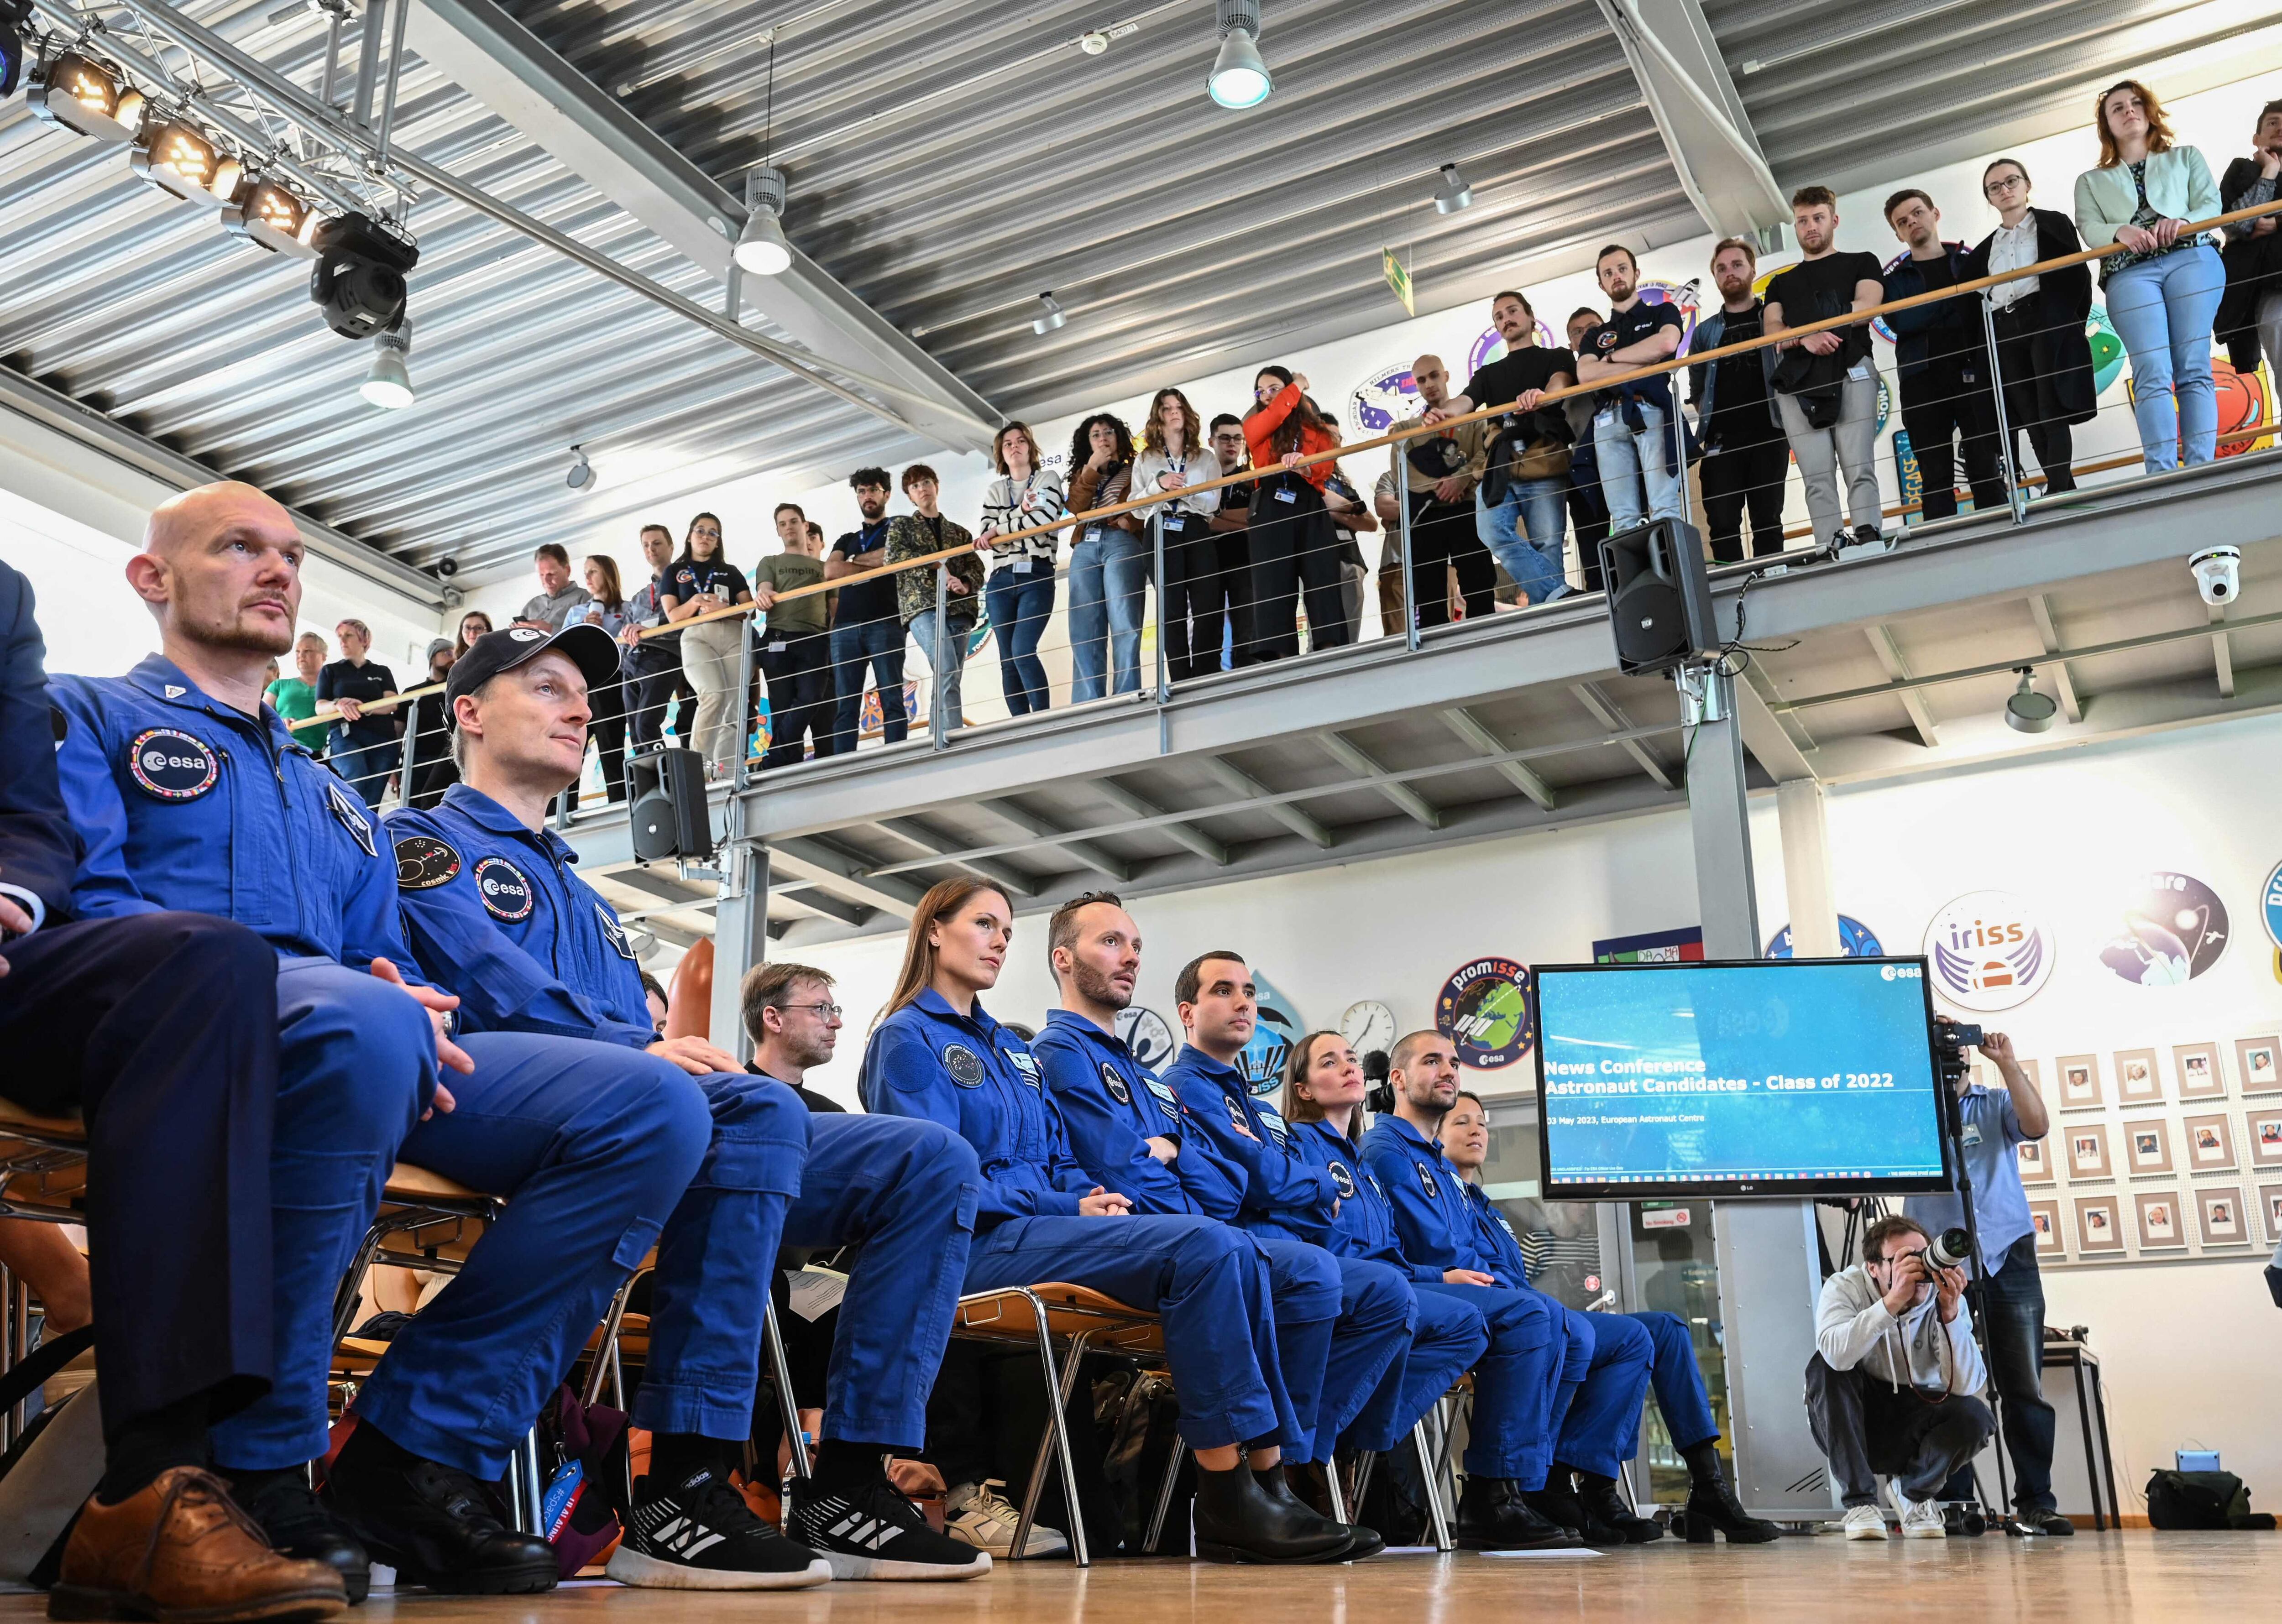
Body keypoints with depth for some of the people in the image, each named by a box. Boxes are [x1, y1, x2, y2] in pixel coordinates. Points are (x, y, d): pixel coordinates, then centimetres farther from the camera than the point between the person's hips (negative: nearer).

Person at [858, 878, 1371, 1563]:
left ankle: (1268, 1475, -19)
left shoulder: (1010, 1047, 26)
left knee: (1239, 1251, -14)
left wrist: (1095, 1200, -2)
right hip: (980, 1246, -8)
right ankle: (1227, 1498, -25)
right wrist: (1070, 1211, -13)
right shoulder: (909, 1038, 1)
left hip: (1044, 1227, 8)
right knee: (1204, 1246, -26)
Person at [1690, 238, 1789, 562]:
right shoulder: (1705, 331, 17)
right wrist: (1708, 419, 5)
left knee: (1768, 520, 0)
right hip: (1721, 438, 1)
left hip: (1769, 434, -1)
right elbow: (1696, 391, 20)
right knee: (1723, 522, -7)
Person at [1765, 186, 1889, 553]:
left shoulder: (1861, 263, 22)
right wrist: (1806, 338, -12)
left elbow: (1866, 308, 2)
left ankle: (1868, 537, -23)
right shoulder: (1781, 283, 30)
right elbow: (1773, 331, 12)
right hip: (1797, 381, 2)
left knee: (1859, 468, -15)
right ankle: (1829, 549, -17)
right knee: (1817, 477, -10)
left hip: (1850, 371, -2)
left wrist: (1796, 328, -4)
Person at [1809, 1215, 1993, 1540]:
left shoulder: (1946, 1299, -11)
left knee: (1975, 1417, -27)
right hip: (1851, 1430, -2)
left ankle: (1915, 1493, 5)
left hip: (1912, 1432, 2)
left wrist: (1951, 1314, -35)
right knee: (1826, 1368, -31)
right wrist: (1893, 1301, -45)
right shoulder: (1845, 1287, -16)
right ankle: (1859, 1502, -18)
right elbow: (1836, 1353, -39)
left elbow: (1965, 1386, -23)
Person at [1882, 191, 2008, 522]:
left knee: (1986, 466, -3)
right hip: (1922, 381, 1)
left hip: (1973, 374, 0)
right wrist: (1954, 297, -8)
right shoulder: (1896, 280, 15)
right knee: (1935, 476, -2)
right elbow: (1900, 321, -4)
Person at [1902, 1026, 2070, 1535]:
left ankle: (2036, 1502, 3)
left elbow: (2037, 1124, -5)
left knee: (2025, 1388, -2)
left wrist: (2007, 1062, -9)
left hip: (2007, 1259, 1)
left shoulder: (1997, 1104, 14)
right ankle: (1952, 1504, 2)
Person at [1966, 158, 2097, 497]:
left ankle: (2059, 491, -18)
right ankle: (2066, 490, -2)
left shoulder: (2054, 224, 9)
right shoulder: (1985, 250, 20)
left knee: (2051, 410, -13)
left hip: (2047, 321, -4)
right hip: (2005, 333, 4)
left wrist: (2074, 323, -7)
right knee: (2029, 417, -3)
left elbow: (2080, 273, 2)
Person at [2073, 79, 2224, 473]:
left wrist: (2183, 223, -12)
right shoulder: (2092, 181, 26)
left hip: (2192, 260, 0)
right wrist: (2121, 233, -15)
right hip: (2130, 274, 0)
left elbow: (2212, 205, 11)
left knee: (2193, 369, -14)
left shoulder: (2186, 158, 26)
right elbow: (2089, 229, 7)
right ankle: (2161, 478, -30)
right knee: (2153, 375, -19)